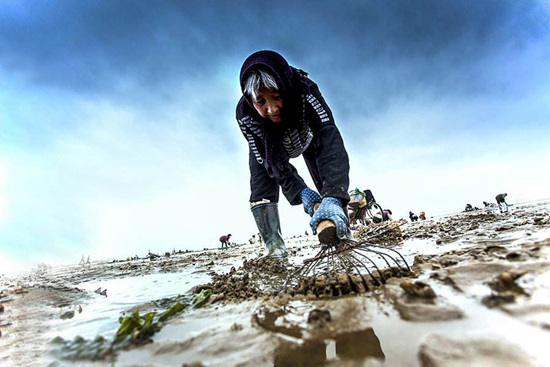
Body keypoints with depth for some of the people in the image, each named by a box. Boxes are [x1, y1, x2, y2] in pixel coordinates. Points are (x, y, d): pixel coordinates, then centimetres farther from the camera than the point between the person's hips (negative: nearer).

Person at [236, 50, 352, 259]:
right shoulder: (244, 115, -36)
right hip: (266, 146, 0)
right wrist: (300, 192, -45)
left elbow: (329, 141, -52)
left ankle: (343, 233, 1)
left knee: (328, 181, -12)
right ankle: (275, 248, -5)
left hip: (305, 137, 0)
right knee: (261, 190, -14)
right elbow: (266, 160, -31)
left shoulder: (306, 92, -41)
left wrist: (334, 196, -65)